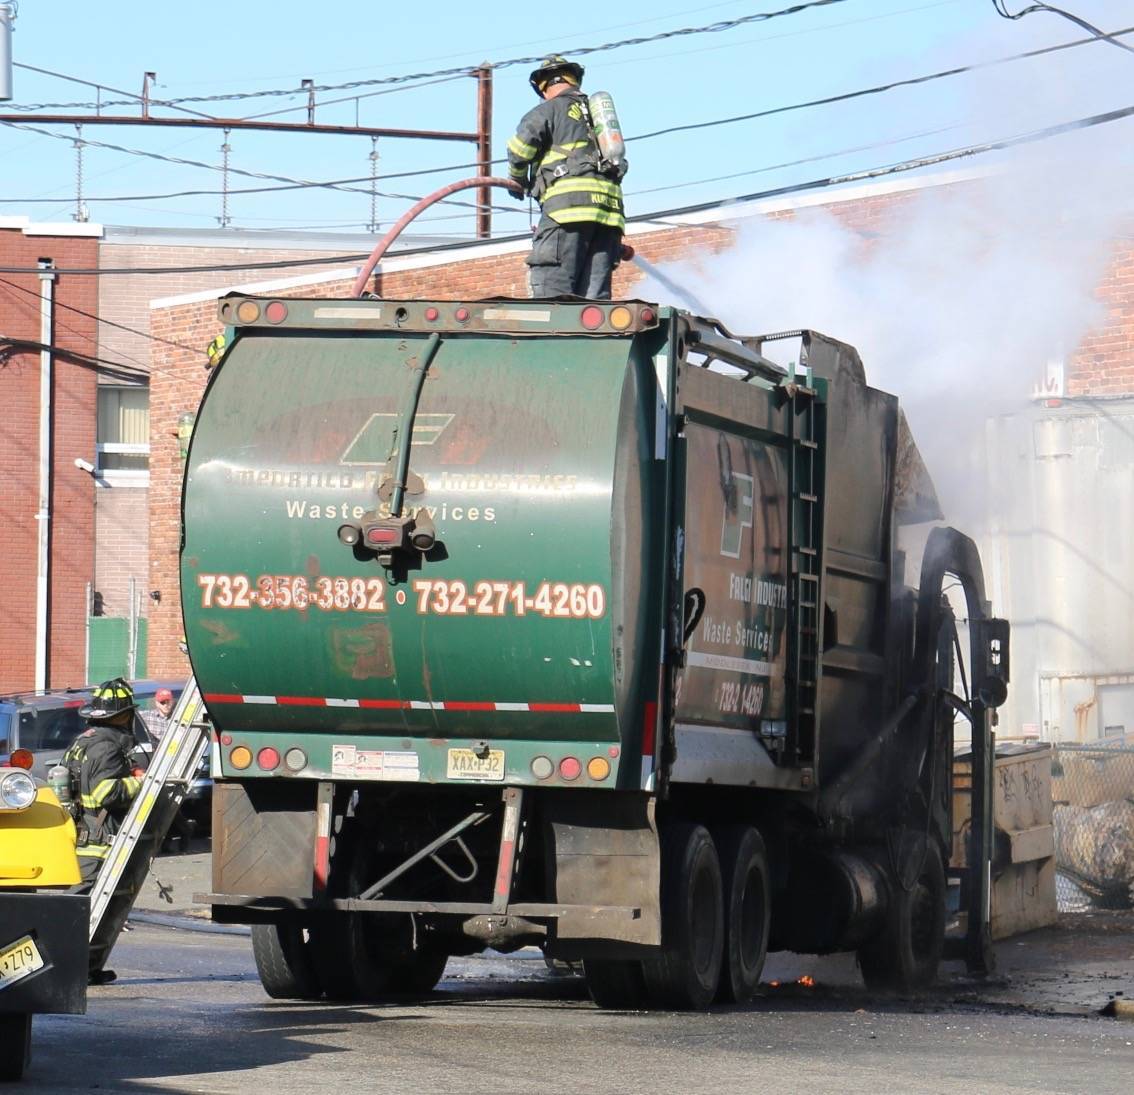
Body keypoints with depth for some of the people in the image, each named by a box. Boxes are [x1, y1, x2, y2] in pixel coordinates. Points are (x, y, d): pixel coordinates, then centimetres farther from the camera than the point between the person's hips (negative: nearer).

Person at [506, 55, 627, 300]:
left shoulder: (551, 109, 8)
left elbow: (521, 144, -8)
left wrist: (518, 180, 11)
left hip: (569, 199, -6)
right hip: (610, 206, 6)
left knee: (552, 289, -11)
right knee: (595, 294, 2)